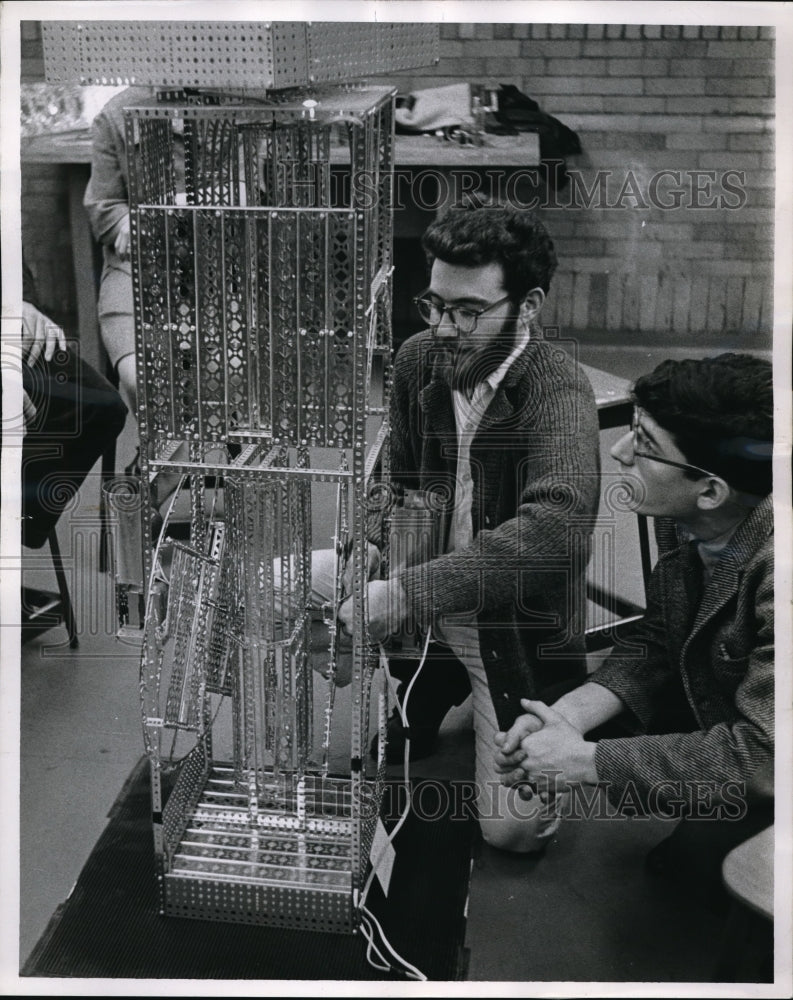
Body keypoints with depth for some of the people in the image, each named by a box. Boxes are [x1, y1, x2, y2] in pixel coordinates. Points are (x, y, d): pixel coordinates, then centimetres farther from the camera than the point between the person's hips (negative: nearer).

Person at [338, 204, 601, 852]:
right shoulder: (419, 359, -4)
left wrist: (408, 593, -46)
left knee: (515, 831, -10)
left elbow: (557, 532, -42)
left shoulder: (559, 390, -24)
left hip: (516, 623, -5)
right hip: (428, 592, 5)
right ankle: (426, 691, 16)